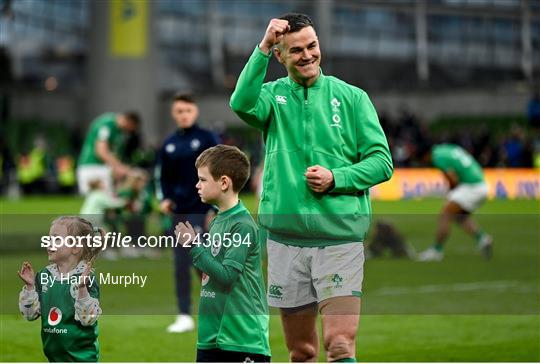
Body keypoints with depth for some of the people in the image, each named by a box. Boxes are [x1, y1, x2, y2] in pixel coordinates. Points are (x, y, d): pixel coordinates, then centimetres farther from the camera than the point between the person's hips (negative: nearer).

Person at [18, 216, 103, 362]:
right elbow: (30, 313, 4)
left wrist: (82, 288, -32)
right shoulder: (45, 275, 2)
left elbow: (88, 319, -21)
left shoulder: (86, 277, -15)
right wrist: (29, 286, -9)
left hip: (80, 354, -6)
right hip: (53, 354, 6)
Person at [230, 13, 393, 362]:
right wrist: (262, 48, -20)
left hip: (340, 238, -2)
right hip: (285, 239, 2)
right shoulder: (272, 96, 7)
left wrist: (336, 179, -12)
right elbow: (243, 104, -17)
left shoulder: (351, 97, 5)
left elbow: (381, 162, 2)